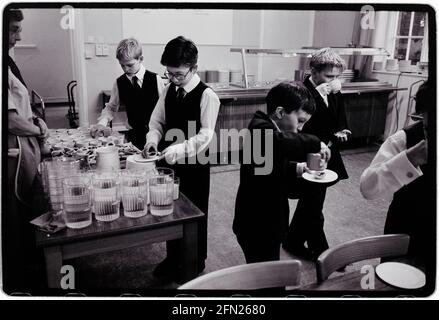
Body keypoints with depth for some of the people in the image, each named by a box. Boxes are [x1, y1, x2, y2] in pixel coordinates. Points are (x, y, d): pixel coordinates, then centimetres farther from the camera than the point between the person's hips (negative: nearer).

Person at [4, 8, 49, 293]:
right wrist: (39, 130, -6)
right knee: (18, 221, 6)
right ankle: (20, 283, 25)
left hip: (26, 153, 9)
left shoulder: (8, 62, 9)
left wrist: (36, 118, 5)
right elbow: (11, 120, -23)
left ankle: (32, 270, 39)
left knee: (31, 217, 20)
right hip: (15, 155, -9)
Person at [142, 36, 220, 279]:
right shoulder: (169, 90, 5)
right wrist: (154, 138, -11)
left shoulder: (207, 96, -15)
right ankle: (173, 258, 39)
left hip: (194, 166, -6)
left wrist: (179, 149, -32)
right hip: (169, 163, 6)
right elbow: (157, 120, 10)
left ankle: (196, 264, 32)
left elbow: (205, 136, -20)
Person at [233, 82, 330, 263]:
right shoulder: (260, 128, -21)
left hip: (266, 221, 10)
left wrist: (297, 168, 3)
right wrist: (314, 143, -29)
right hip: (257, 224, -10)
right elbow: (280, 142, -45)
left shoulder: (267, 129, 9)